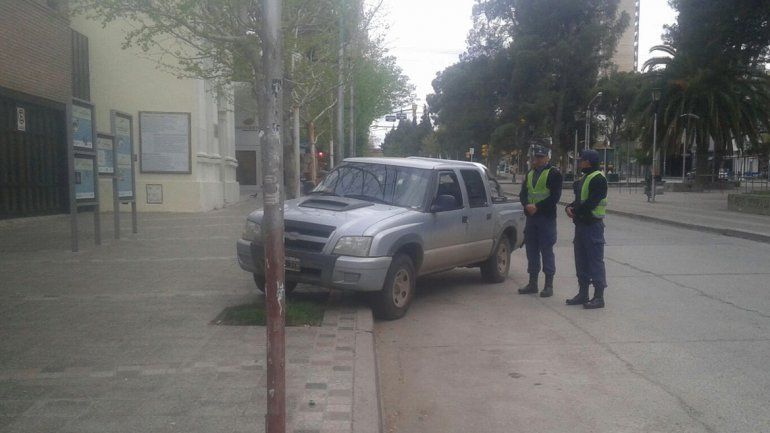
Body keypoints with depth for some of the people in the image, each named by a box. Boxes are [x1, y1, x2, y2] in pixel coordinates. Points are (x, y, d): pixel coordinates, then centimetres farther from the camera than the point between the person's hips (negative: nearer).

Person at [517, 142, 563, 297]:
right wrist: (527, 205, -10)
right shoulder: (529, 173, 15)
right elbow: (523, 193, 10)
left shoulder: (554, 173, -6)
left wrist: (537, 207, -18)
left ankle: (549, 285, 6)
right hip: (531, 217, 6)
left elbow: (555, 197, -13)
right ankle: (532, 283, 19)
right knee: (531, 251, 10)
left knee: (547, 251, -2)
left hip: (547, 218, -6)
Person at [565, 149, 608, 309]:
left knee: (595, 261, -5)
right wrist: (570, 207, -1)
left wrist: (575, 211, -12)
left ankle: (599, 297, 1)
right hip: (581, 224, 10)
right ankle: (583, 294, 23)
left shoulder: (598, 179, -14)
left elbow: (591, 203, -22)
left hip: (593, 225, -10)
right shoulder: (584, 178, 17)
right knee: (581, 261, 14)